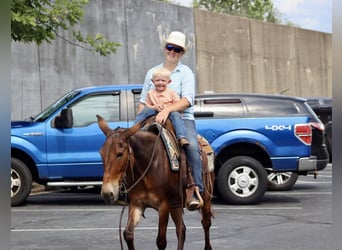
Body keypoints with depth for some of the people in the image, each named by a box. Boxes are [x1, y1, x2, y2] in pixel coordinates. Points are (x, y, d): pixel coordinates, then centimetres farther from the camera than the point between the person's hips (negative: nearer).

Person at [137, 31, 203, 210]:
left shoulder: (186, 73, 4)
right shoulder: (152, 73, 18)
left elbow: (187, 100, -12)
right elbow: (143, 102, 20)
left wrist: (167, 110, -28)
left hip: (182, 118, -4)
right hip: (154, 120, 4)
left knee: (192, 146, -33)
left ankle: (196, 192, -36)